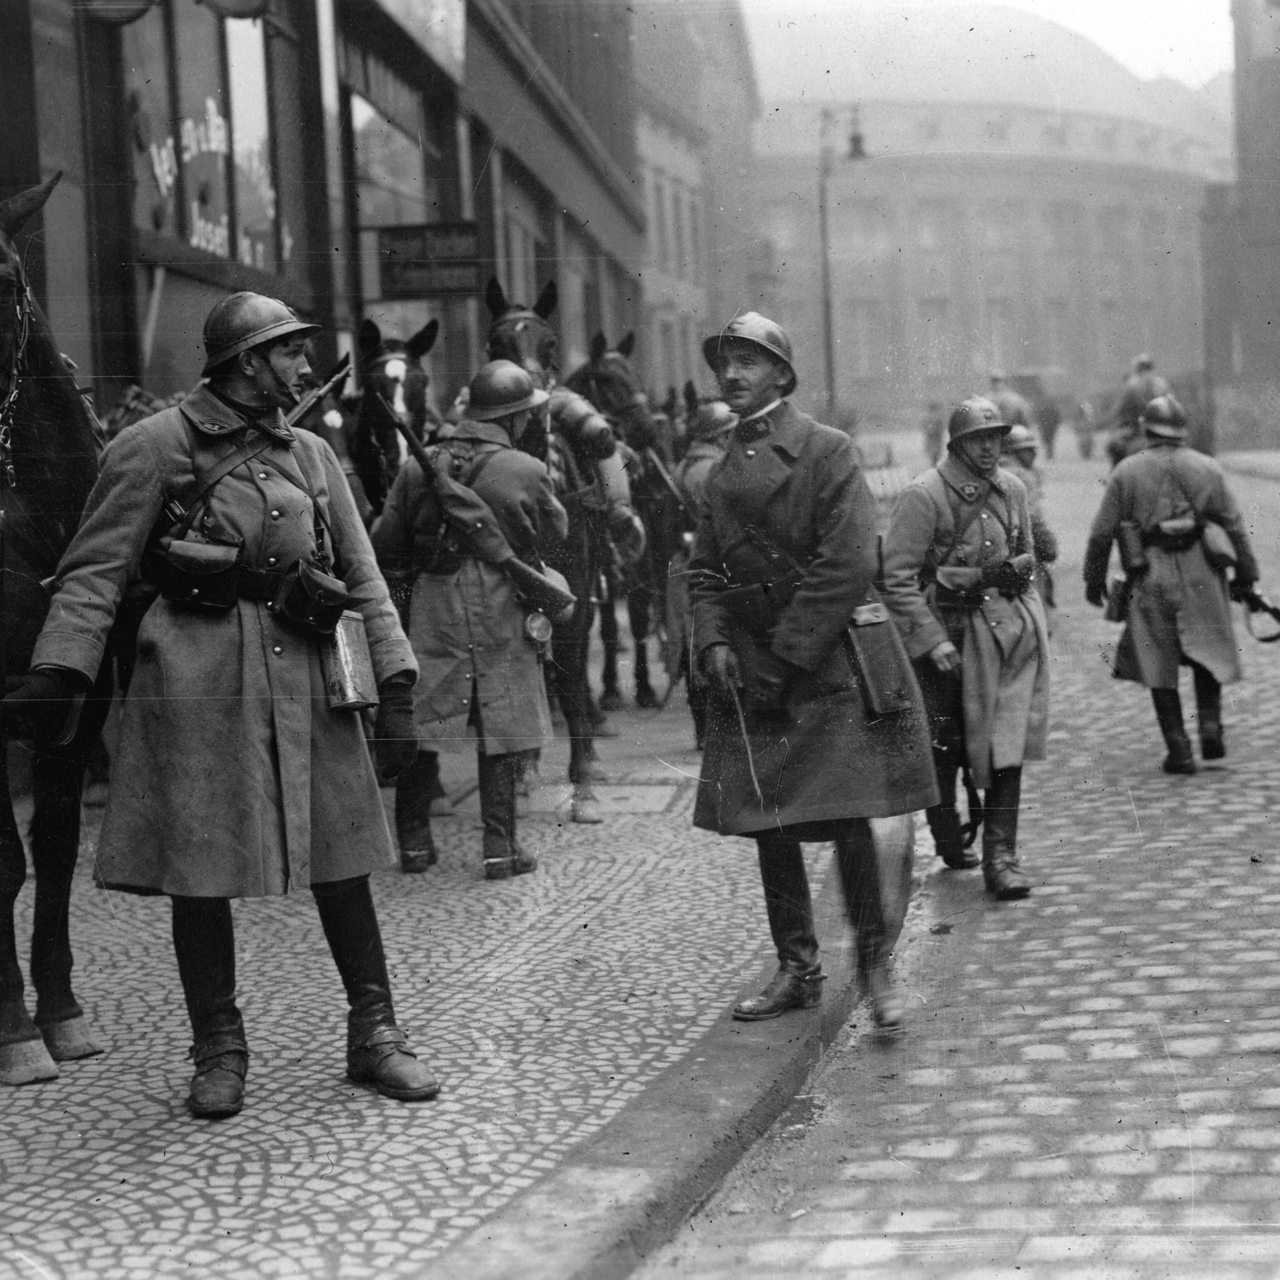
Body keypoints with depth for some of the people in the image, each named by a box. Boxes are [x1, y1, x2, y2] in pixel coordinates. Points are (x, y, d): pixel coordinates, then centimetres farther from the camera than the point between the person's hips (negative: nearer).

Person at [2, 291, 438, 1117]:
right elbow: (96, 570, -4)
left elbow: (363, 579, 14)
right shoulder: (157, 445, 0)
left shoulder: (311, 455, 15)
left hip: (304, 672, 4)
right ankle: (219, 1051, 15)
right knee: (199, 867, 1)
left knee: (340, 861, 5)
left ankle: (375, 1035, 15)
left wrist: (395, 685, 5)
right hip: (196, 678, -4)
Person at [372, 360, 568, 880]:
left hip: (432, 610, 3)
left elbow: (385, 548, 2)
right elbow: (554, 531, 7)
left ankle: (414, 842, 18)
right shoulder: (526, 471, -9)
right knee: (502, 733, 6)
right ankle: (500, 849, 7)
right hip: (502, 616, -3)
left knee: (421, 728, 12)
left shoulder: (417, 468, -1)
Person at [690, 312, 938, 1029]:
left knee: (851, 817, -10)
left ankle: (878, 962, 5)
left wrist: (787, 657, -14)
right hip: (750, 672, 6)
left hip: (830, 661, -6)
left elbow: (847, 565, -13)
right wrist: (714, 642, -4)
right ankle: (797, 970, 19)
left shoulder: (827, 451, -6)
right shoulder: (724, 472, 14)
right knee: (768, 822, 8)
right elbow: (706, 571, 16)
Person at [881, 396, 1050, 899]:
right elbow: (896, 576, -14)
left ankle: (1000, 855, -3)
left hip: (1010, 627, 4)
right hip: (948, 632, -4)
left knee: (1006, 744, -4)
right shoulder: (924, 496, -12)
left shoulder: (1012, 489, 8)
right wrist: (931, 640, -18)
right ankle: (948, 841, 28)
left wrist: (1033, 616, 17)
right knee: (943, 746, 7)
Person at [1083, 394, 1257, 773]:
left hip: (1150, 579, -1)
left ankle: (1179, 751, 3)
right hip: (1200, 575, 1)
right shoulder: (1207, 469, 4)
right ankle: (1210, 724, -1)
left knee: (1159, 667, 5)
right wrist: (1246, 574, 12)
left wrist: (1094, 578, 11)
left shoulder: (1126, 472, 1)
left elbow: (1102, 531, 1)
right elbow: (1234, 525, 4)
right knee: (1207, 653, 17)